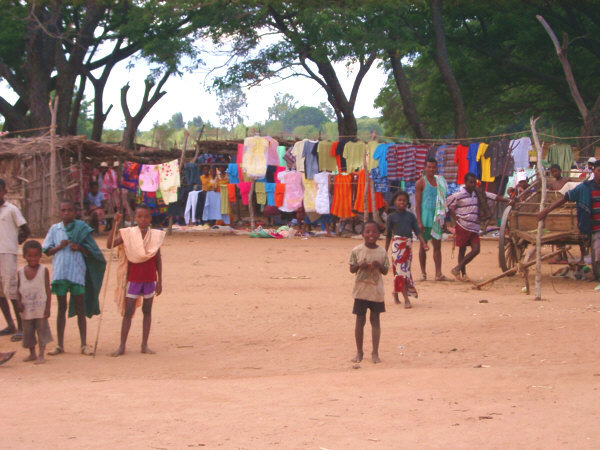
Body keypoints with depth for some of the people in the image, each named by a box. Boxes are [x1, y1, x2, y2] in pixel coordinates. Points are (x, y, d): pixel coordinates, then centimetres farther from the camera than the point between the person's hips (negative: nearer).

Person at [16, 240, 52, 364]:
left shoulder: (44, 270, -5)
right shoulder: (21, 272, 2)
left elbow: (47, 289, -4)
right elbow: (18, 289, 8)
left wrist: (48, 307, -6)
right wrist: (19, 302, -9)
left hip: (40, 307, -3)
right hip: (26, 308, 3)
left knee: (42, 329, -3)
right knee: (28, 331, 10)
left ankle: (41, 355, -1)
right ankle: (32, 354, 24)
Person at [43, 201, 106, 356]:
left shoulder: (81, 228, 2)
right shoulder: (55, 229, 8)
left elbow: (92, 251, 3)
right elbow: (47, 251, 8)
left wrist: (79, 248, -15)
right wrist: (59, 247, -10)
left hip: (77, 272, -2)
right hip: (59, 272, 2)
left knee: (80, 309, 1)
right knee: (61, 308, 7)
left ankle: (84, 344, 5)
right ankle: (60, 345, 11)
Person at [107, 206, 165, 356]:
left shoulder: (156, 235, 2)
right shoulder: (128, 234, -3)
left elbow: (158, 260, 6)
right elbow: (110, 244, -15)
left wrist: (159, 281, 4)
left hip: (150, 279, 2)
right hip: (133, 279, -2)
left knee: (147, 311, 7)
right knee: (128, 312, -1)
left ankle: (144, 345, 13)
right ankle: (122, 346, 3)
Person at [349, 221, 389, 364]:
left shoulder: (382, 252, 0)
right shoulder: (357, 251, -3)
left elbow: (385, 271, 3)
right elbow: (351, 269, 2)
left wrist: (379, 265, -17)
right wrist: (359, 266, -18)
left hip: (376, 291, 1)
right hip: (361, 290, -1)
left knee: (375, 320, 5)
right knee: (360, 320, 4)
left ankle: (375, 352, 10)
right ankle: (359, 352, 14)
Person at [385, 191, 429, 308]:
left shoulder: (410, 216, 9)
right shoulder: (392, 217, 4)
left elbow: (417, 231, 5)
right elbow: (388, 234, 9)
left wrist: (423, 243, -10)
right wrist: (385, 250, 10)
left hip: (408, 245, 4)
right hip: (397, 244, -4)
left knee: (406, 269, 9)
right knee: (401, 270, -9)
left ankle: (396, 293, 30)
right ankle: (406, 299, -12)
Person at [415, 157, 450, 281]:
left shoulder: (440, 182, 12)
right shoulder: (421, 183, -3)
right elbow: (417, 204, -6)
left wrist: (443, 219, 12)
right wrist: (419, 222, -13)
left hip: (437, 219, 4)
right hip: (425, 218, -4)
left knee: (437, 246, 1)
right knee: (423, 245, 4)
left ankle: (438, 274, -1)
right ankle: (423, 273, 11)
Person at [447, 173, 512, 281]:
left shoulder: (477, 194, 9)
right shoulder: (459, 195, -7)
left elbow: (492, 196, 9)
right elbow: (446, 204, -4)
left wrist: (508, 201, 2)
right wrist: (455, 217, -8)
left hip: (474, 227, 6)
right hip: (462, 226, -6)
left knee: (476, 250, -3)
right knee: (462, 250, 0)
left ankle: (457, 269, 4)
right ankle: (463, 273, 8)